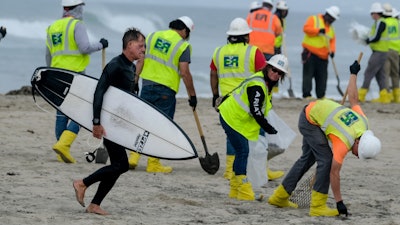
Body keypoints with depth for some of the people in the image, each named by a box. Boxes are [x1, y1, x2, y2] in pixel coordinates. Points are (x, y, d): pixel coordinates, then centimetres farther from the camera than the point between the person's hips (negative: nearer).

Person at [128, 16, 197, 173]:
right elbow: (184, 73, -10)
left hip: (147, 85, 4)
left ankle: (134, 157, 5)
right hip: (166, 90, -4)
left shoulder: (153, 36, 9)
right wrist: (192, 95, -4)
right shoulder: (183, 46, -5)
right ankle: (153, 163, 6)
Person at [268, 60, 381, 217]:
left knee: (307, 159, 16)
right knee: (326, 160, -16)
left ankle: (279, 197, 26)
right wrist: (339, 202, -26)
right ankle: (318, 207, -14)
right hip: (309, 120, -9)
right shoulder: (344, 143, -33)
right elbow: (334, 173, -29)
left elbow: (353, 98, 1)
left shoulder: (363, 122, -14)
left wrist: (354, 74, 19)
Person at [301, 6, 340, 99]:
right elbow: (306, 28, -13)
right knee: (308, 75, -9)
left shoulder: (330, 28, 20)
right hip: (310, 53, -6)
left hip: (322, 56, 6)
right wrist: (318, 30, -25)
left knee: (322, 77, 5)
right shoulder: (314, 19, 2)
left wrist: (332, 50, -6)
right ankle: (306, 94, -11)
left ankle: (321, 96, 11)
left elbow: (332, 40, 14)